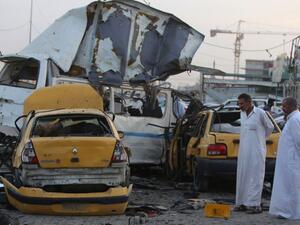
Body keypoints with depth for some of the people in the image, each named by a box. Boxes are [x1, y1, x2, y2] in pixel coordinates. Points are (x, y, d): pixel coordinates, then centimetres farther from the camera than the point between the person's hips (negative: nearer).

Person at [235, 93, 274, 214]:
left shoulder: (260, 113, -10)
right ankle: (242, 203, 14)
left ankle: (255, 205, -6)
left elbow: (270, 127, 4)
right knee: (242, 177, 7)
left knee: (255, 177, -7)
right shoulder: (242, 113, 10)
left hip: (256, 151, -7)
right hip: (243, 151, 7)